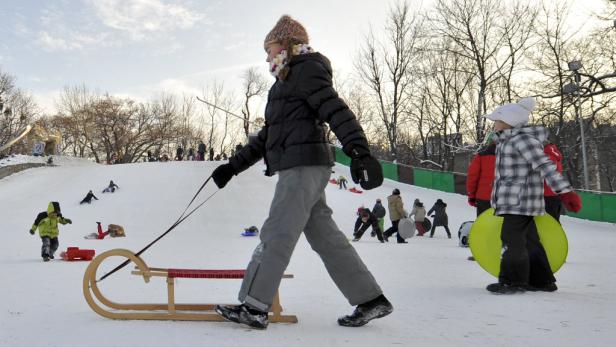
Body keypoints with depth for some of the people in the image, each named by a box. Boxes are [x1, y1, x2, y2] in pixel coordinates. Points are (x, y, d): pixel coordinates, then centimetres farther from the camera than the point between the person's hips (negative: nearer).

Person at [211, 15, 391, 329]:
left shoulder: (306, 68, 0)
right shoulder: (286, 82, 28)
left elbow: (336, 110, -16)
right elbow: (266, 136, 28)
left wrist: (359, 152, -29)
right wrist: (233, 166, 25)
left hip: (303, 165, -9)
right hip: (301, 169, 9)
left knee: (276, 235, -8)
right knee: (326, 237, 6)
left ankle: (253, 307, -3)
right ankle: (371, 300, 10)